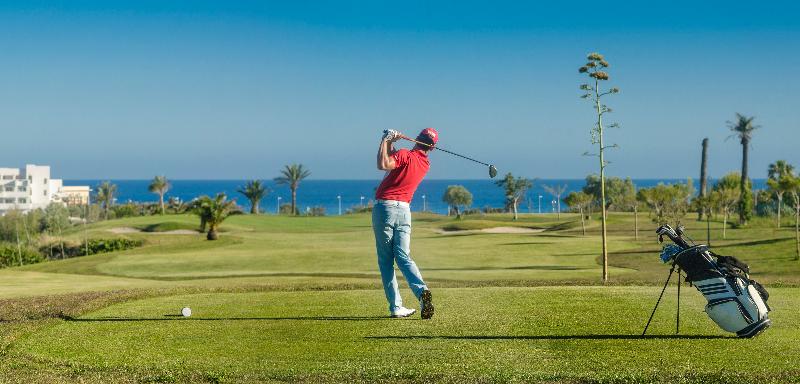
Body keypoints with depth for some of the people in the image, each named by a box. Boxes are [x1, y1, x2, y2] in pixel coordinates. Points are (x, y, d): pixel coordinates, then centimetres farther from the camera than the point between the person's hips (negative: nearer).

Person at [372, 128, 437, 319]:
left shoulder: (405, 155, -7)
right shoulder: (425, 164, 14)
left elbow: (383, 164, -24)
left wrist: (385, 141, -12)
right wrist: (392, 144, 17)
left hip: (385, 208, -5)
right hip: (404, 211, 5)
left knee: (385, 260, 2)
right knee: (403, 257, 3)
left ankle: (396, 307, -2)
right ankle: (422, 290, -23)